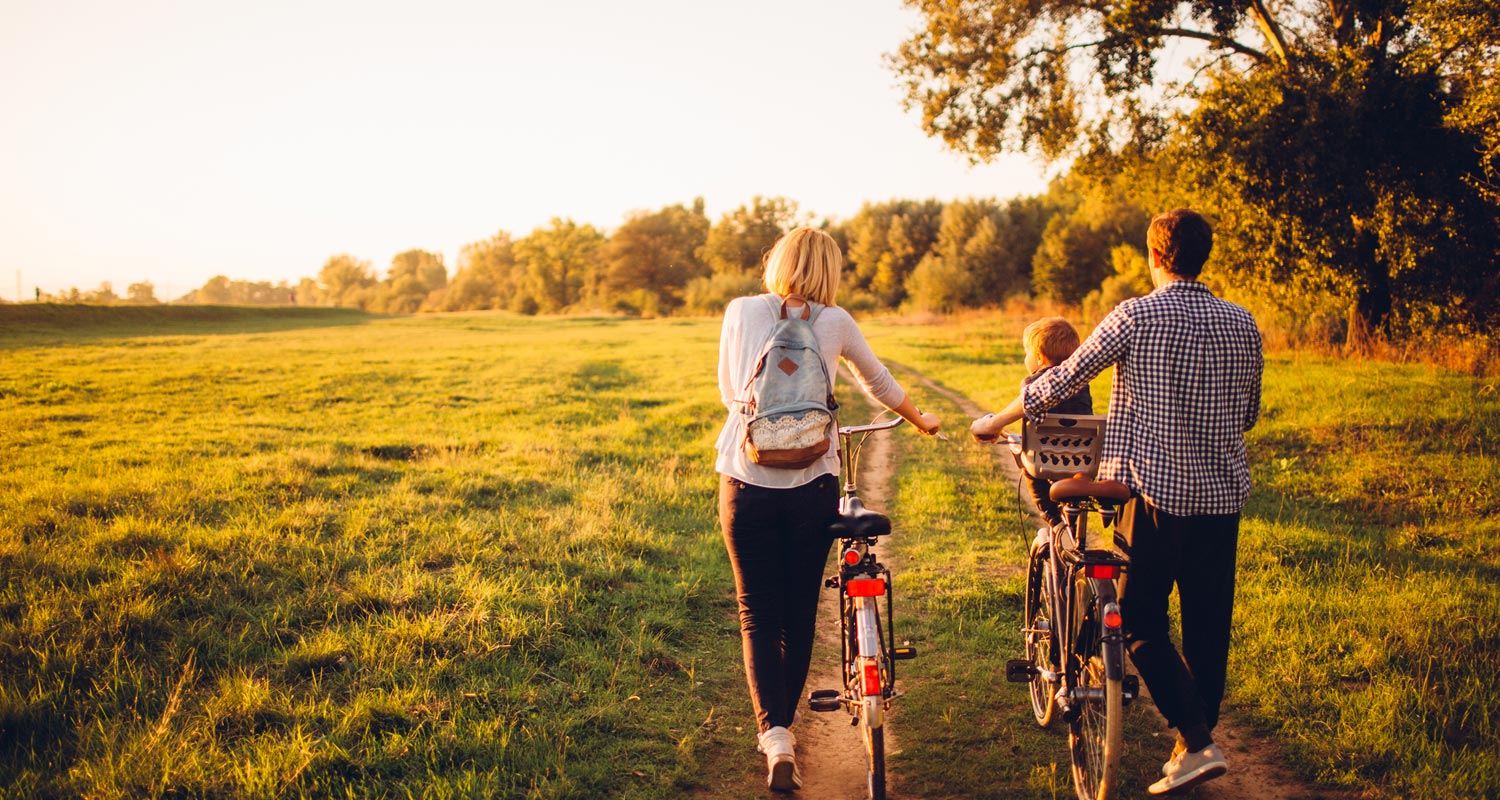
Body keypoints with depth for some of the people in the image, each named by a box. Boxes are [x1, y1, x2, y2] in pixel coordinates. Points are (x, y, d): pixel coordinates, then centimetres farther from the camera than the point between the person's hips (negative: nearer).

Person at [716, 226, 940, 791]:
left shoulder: (741, 312, 3)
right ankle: (783, 726, 29)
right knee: (799, 615, 16)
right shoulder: (835, 322, 3)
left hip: (746, 484, 0)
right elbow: (879, 383, 20)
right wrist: (919, 420, 39)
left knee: (758, 616, 8)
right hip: (811, 485, 0)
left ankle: (775, 737, -7)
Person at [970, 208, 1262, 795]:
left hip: (1158, 489, -5)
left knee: (1140, 619, 7)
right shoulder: (1242, 324, 5)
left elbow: (1063, 379, -6)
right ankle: (1198, 738, 23)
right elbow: (1249, 414, 15)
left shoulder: (1135, 317, -9)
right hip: (1222, 491, 5)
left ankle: (1196, 741, -2)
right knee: (1207, 624, 13)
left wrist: (995, 422, 6)